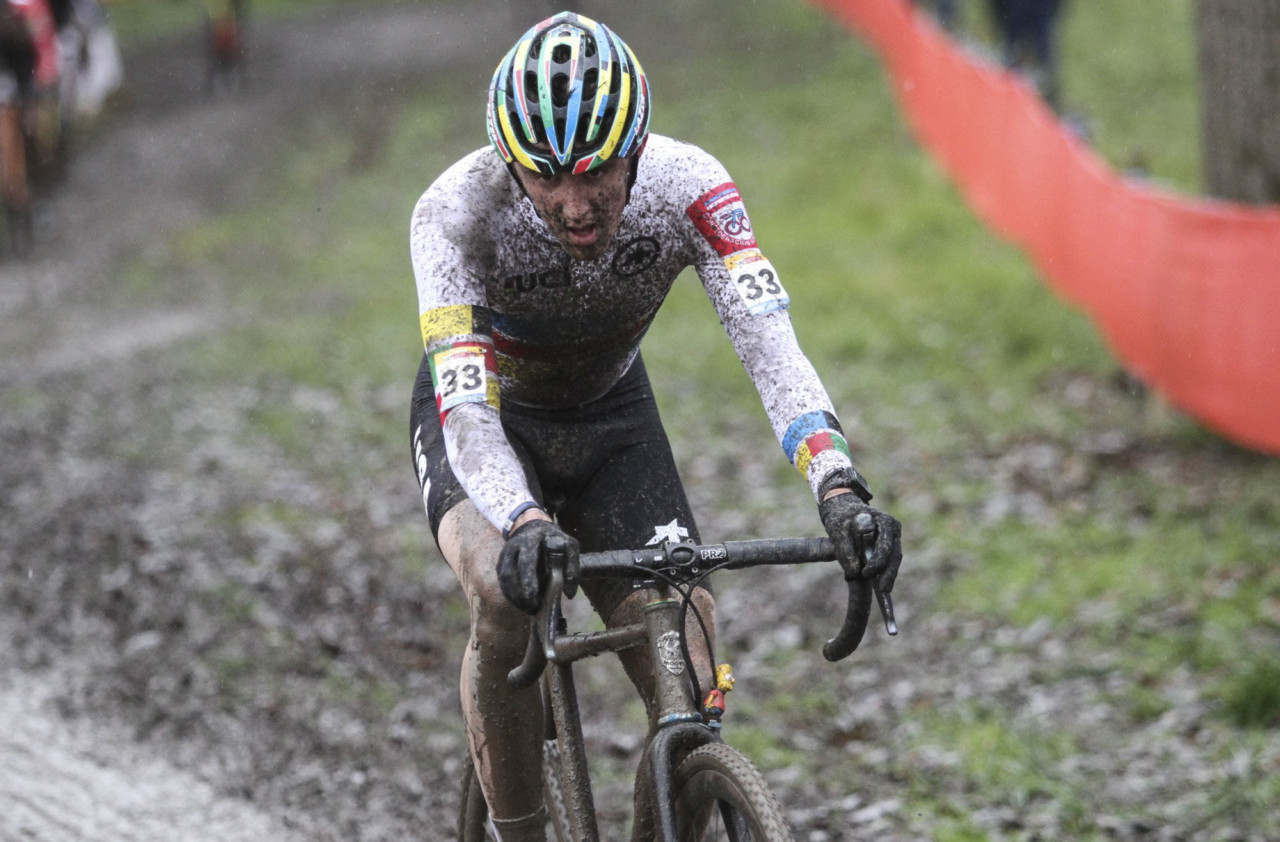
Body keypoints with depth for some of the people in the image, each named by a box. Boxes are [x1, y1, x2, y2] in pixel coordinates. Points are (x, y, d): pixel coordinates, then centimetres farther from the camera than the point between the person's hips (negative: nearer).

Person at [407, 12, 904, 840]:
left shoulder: (688, 186, -29)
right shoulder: (457, 213, -34)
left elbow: (770, 343, -38)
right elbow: (466, 407, -40)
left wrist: (839, 489, -54)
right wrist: (526, 526, -60)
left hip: (613, 416, 2)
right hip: (488, 418, -2)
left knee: (690, 678, -14)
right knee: (506, 593, -33)